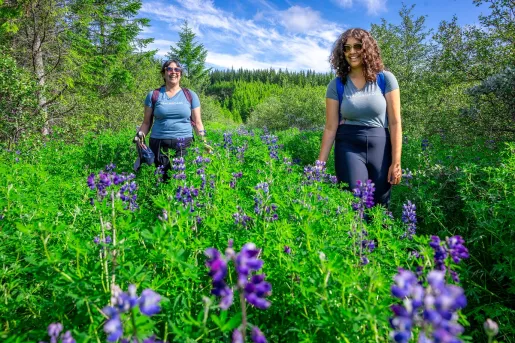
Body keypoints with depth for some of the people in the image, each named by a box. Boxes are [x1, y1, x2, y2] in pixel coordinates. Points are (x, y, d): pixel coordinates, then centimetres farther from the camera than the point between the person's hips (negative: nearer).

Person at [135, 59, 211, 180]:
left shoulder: (190, 95, 8)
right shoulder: (153, 95, 8)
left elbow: (197, 123, 8)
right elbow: (146, 123, 11)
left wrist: (204, 142, -4)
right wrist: (140, 135, -7)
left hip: (185, 146, 0)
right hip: (159, 146, 0)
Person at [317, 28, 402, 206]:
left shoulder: (386, 79, -1)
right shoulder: (336, 85, 1)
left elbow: (395, 123, -2)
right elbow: (331, 128, 0)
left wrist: (396, 162, -7)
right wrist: (320, 164, -4)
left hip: (380, 146, 1)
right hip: (349, 147, 0)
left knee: (380, 205, 7)